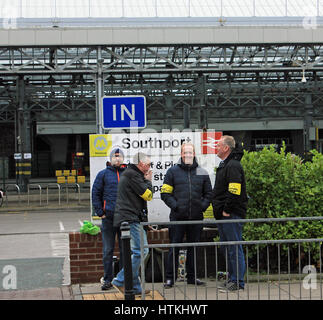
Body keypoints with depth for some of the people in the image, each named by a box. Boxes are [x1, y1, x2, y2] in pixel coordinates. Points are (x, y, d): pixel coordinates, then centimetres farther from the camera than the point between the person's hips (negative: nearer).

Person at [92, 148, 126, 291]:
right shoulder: (103, 174, 7)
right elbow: (95, 194, 5)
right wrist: (100, 212, -3)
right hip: (108, 218, -1)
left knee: (125, 249, 6)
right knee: (108, 250, 2)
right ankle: (107, 279, 9)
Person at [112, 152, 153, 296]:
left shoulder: (130, 174, 23)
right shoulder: (133, 175, -11)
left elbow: (144, 194, 24)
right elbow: (148, 195, -10)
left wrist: (146, 181, 12)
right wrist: (148, 181, 5)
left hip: (129, 219, 11)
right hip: (130, 219, -11)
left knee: (136, 252, 11)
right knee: (141, 251, -14)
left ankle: (135, 288, 13)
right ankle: (120, 281, -11)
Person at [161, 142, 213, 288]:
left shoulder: (202, 173, 10)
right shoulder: (173, 171, 3)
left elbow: (208, 193, 15)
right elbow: (165, 193, 1)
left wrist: (203, 206, -1)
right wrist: (175, 205, -12)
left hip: (196, 217, 3)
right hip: (178, 217, -3)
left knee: (193, 248, 10)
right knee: (174, 248, -1)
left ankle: (192, 277, 20)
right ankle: (170, 278, 5)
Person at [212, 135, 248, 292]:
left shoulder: (233, 166, -14)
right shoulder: (224, 165, 19)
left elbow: (234, 191, -22)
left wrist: (227, 210, -18)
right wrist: (219, 209, 18)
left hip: (232, 214, -11)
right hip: (223, 215, 11)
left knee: (234, 249, -6)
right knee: (226, 248, 15)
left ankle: (238, 282, -2)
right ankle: (232, 279, 24)